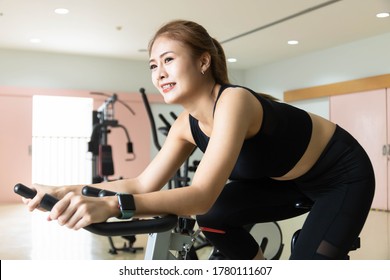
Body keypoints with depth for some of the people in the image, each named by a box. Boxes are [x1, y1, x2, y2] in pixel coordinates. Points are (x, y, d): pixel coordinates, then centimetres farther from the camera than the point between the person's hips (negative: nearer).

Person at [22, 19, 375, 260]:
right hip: (294, 180, 7)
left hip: (344, 176, -6)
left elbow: (202, 194, -44)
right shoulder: (187, 125, -10)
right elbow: (144, 184, -12)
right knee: (213, 218, -10)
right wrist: (67, 190, -22)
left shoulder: (233, 101, -35)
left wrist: (110, 205, -55)